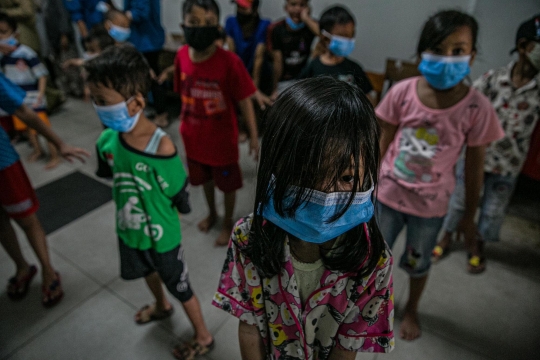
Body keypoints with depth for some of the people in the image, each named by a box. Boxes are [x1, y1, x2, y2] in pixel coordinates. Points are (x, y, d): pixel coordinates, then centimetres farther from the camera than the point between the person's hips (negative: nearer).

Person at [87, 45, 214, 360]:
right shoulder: (108, 140, -15)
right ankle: (162, 306, 65)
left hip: (161, 237, -6)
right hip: (129, 231, 6)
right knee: (148, 271, 32)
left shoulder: (162, 148, -34)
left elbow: (180, 200, -22)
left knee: (180, 287, 15)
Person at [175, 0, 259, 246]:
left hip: (222, 137, -4)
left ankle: (228, 223, 40)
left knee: (228, 183, 15)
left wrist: (254, 136, -11)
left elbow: (244, 101, -14)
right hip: (195, 136, 5)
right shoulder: (182, 56, -8)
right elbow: (184, 95, 3)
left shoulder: (229, 61, -22)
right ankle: (211, 213, 51)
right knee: (204, 178, 24)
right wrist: (185, 124, 12)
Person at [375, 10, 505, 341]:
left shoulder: (477, 108, -17)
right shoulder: (402, 92, -15)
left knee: (419, 263, 23)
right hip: (388, 194, 1)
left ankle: (411, 309, 53)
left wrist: (470, 214, 1)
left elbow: (474, 165, -7)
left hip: (431, 204, -1)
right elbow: (384, 142, -4)